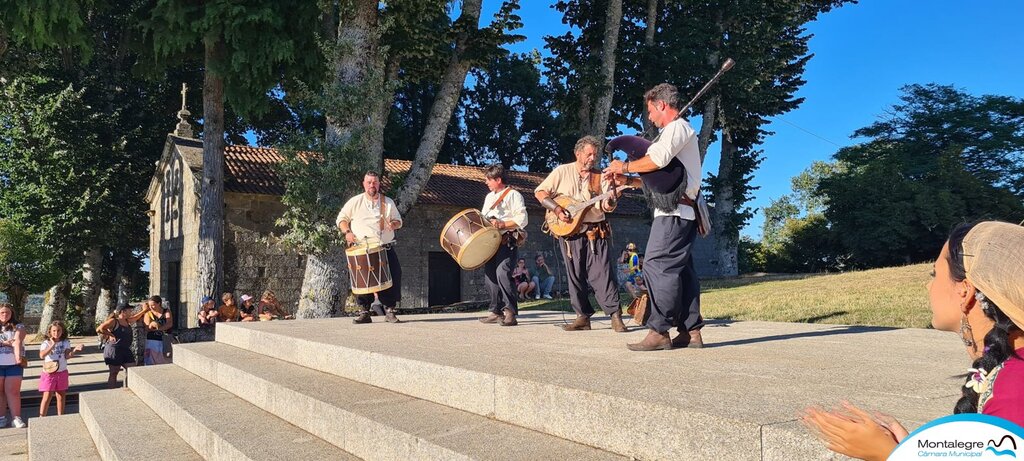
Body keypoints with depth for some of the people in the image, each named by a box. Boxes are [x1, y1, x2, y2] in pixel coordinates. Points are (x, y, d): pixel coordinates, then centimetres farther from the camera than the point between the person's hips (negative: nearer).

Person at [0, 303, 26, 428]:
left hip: (14, 364, -2)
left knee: (13, 391, -3)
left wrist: (18, 357, -29)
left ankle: (16, 418, -2)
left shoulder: (18, 327, 2)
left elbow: (18, 341, -15)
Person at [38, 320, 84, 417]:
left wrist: (75, 349, -25)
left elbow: (67, 356, -8)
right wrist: (52, 345, -25)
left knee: (61, 396, 10)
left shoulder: (66, 342, 3)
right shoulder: (46, 343, -6)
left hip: (62, 372, 3)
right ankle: (41, 418, 2)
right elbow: (42, 355, -22)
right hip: (49, 373, -3)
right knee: (47, 396, -6)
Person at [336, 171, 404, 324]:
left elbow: (398, 220, 19)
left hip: (386, 248, 2)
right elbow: (341, 219, 11)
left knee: (394, 276, -7)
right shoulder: (355, 202, 6)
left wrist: (394, 224, -5)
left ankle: (389, 311, 3)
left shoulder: (388, 202, 12)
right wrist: (347, 232, -7)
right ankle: (364, 312, 5)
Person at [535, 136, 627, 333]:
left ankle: (615, 315, -4)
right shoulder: (563, 172, 5)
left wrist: (610, 202, -23)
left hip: (596, 232, 0)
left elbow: (606, 207, 1)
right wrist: (556, 209, -9)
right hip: (569, 233, 1)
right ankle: (583, 316, 13)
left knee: (602, 273, -8)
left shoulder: (600, 177, 7)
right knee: (575, 276, 4)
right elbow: (540, 192, 4)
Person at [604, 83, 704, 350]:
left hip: (674, 211, -10)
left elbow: (658, 159, -20)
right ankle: (691, 331, 8)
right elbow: (659, 178, 24)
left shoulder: (678, 127, -2)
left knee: (658, 266, -14)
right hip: (681, 212, 10)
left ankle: (659, 331, -15)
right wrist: (628, 180, 16)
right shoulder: (677, 132, 28)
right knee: (681, 269, 7)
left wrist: (626, 166, -6)